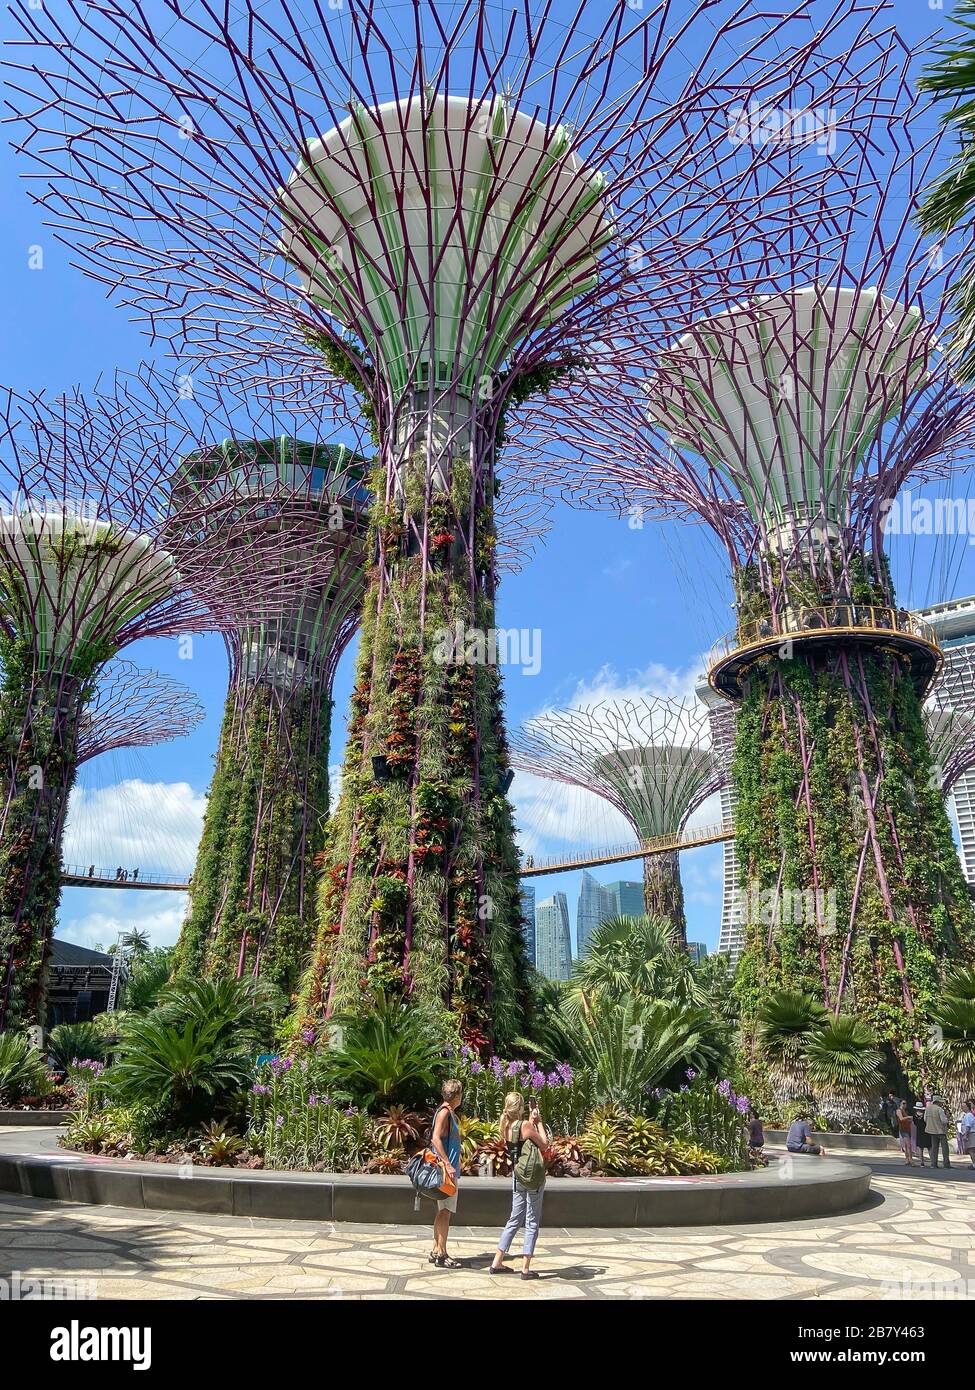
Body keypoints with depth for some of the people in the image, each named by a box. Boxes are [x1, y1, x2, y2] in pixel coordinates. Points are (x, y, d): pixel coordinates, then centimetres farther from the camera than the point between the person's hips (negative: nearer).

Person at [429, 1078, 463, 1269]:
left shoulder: (450, 1112, 15)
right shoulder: (444, 1112, -14)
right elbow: (436, 1139, -23)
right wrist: (448, 1164, -26)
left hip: (449, 1169, 10)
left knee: (442, 1211, 14)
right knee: (445, 1212, -5)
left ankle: (436, 1251, 21)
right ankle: (442, 1255, -1)